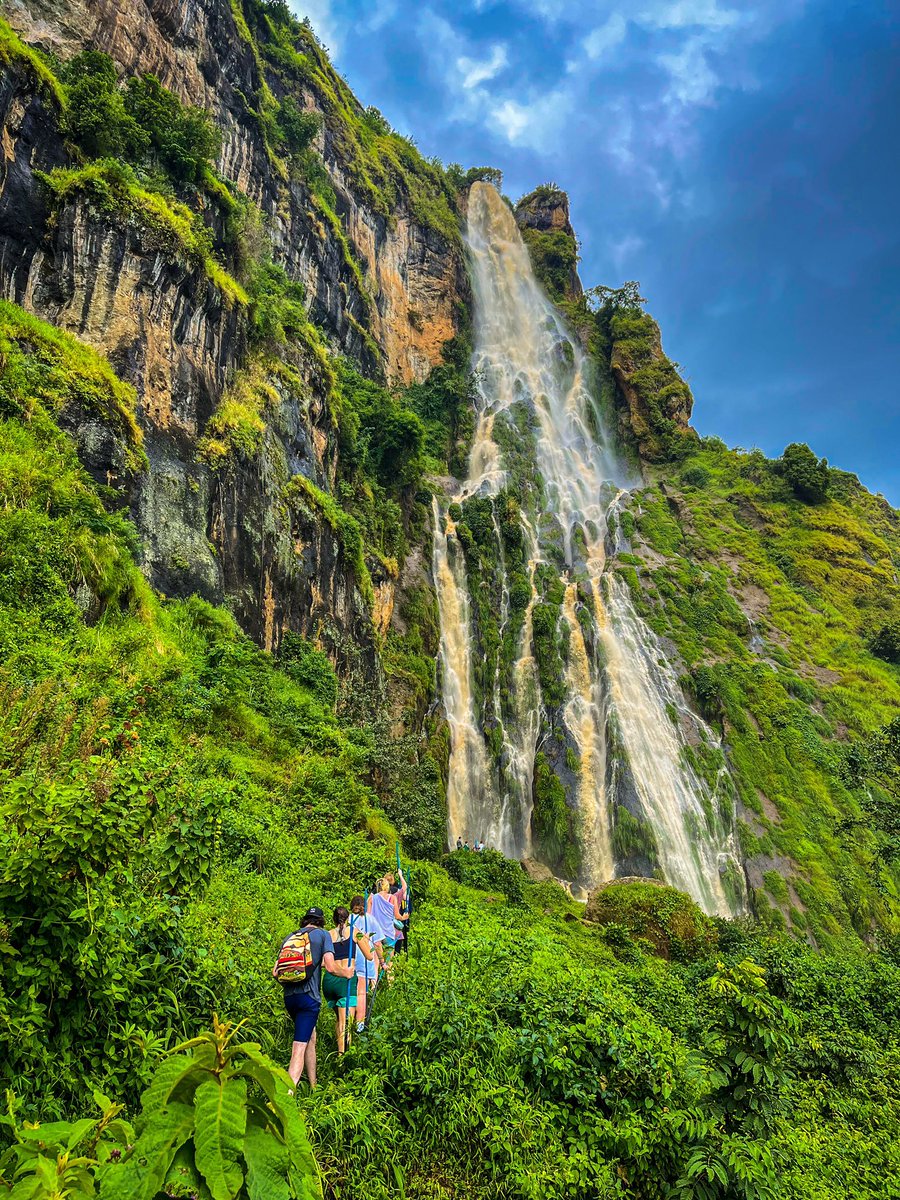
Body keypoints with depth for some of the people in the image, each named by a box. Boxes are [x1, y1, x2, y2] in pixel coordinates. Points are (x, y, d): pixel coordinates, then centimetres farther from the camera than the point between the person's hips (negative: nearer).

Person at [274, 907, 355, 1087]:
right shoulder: (322, 934, 1)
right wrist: (347, 973, 8)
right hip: (309, 997, -6)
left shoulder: (289, 937, 14)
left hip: (289, 996, 6)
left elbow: (275, 972, 11)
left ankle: (313, 1087, 31)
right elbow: (330, 967, -10)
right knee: (299, 1048, -5)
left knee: (310, 1037, 23)